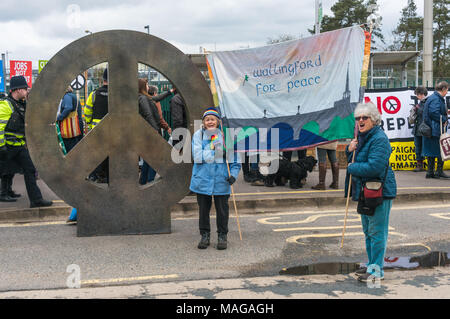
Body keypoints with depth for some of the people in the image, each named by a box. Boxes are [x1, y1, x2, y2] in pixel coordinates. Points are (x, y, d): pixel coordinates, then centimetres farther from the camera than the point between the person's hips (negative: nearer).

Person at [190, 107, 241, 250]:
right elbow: (197, 156, -11)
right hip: (202, 178, 1)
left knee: (222, 209, 7)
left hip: (221, 179, 0)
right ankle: (205, 235, 25)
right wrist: (216, 153, -19)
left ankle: (222, 236, 22)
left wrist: (233, 174, -9)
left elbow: (234, 156, 3)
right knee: (203, 209, 11)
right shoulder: (198, 135, 1)